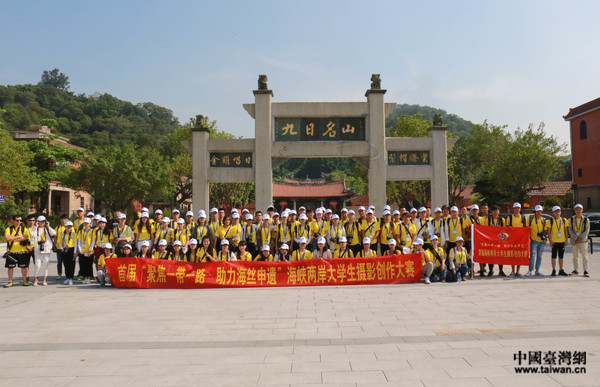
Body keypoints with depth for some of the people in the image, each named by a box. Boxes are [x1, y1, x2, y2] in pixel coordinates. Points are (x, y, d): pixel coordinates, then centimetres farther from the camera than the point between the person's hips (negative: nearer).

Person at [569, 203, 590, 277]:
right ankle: (576, 270, 14)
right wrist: (576, 238, -9)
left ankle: (585, 271, 0)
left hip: (583, 240, -1)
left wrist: (580, 238, -12)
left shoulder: (586, 219, 2)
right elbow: (570, 230, 1)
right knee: (575, 256, 7)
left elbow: (587, 230, -2)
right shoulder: (571, 219, 5)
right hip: (574, 240, 2)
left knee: (584, 256, -4)